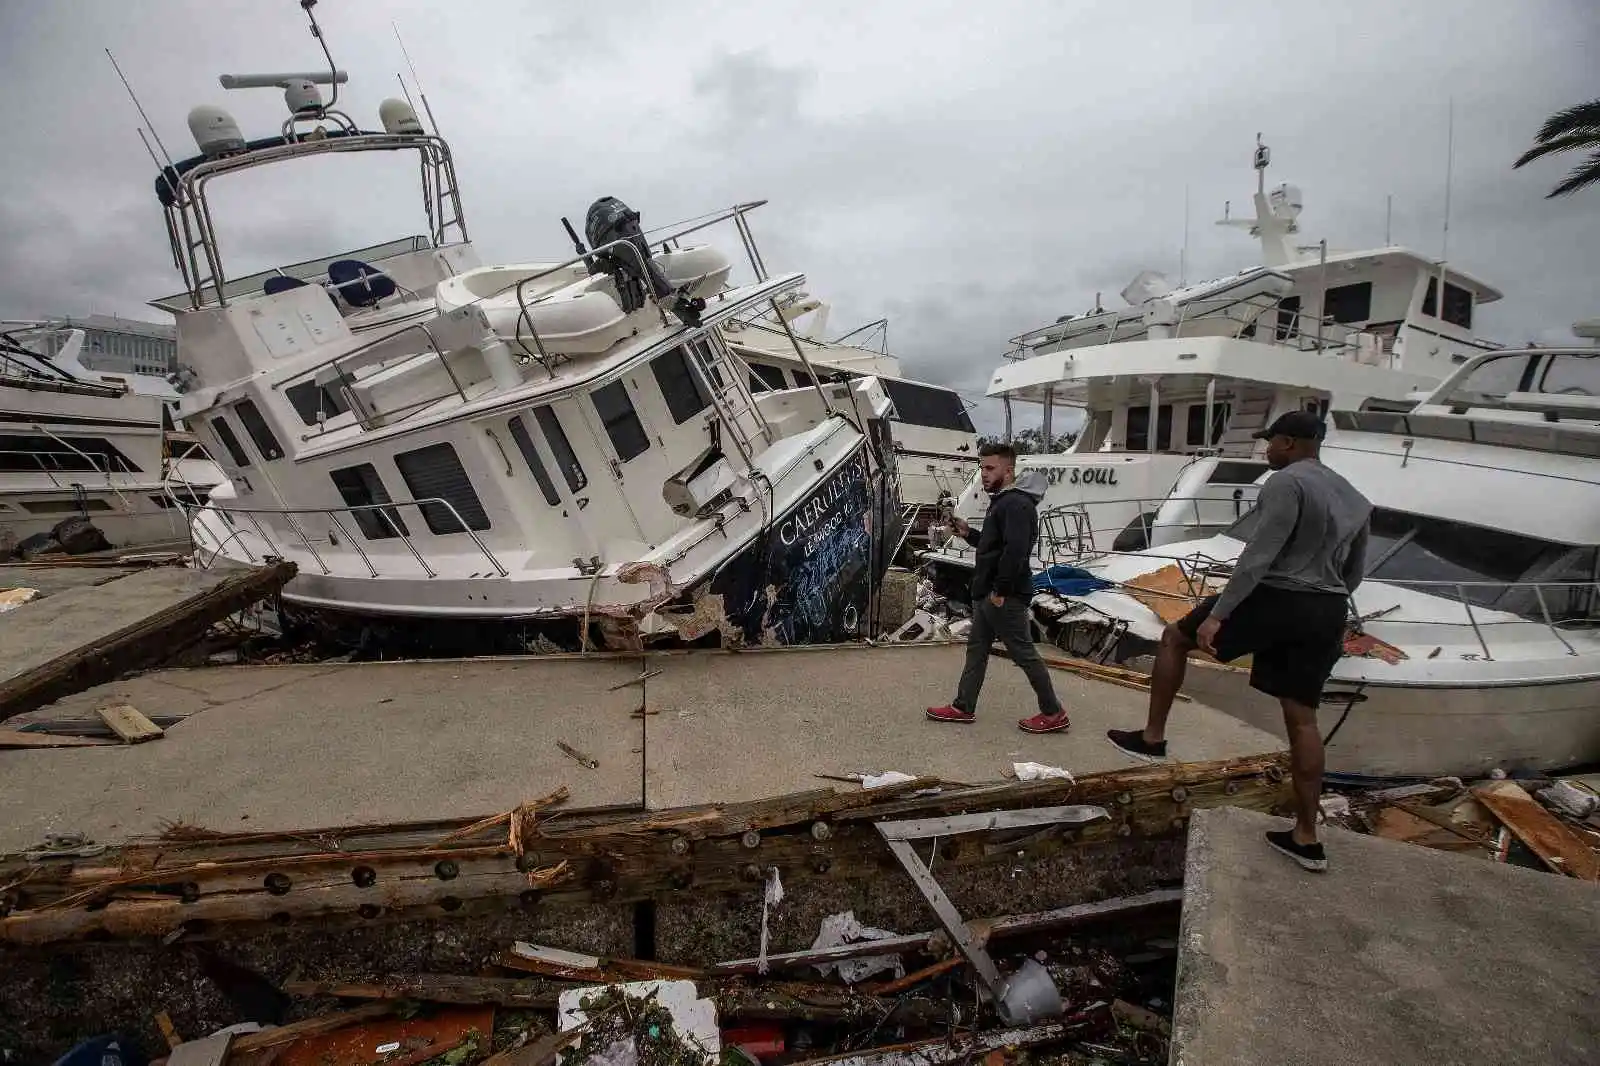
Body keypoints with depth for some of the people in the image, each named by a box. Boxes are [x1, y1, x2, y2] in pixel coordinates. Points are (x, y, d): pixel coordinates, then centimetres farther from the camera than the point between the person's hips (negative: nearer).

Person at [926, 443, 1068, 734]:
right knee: (976, 649, 15)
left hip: (1005, 597, -11)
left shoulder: (1016, 504, -18)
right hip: (986, 595, 11)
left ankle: (1053, 714, 11)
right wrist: (968, 534, 9)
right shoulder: (1001, 501, 16)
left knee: (1024, 653, -1)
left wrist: (1000, 590, -25)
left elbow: (1015, 550, -28)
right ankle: (963, 707, 24)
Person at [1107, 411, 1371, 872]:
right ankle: (1306, 838, 15)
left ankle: (1152, 737, 13)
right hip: (1326, 614, 8)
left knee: (1175, 637, 11)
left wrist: (1217, 614, -22)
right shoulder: (1353, 497, 17)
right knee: (1301, 719, 10)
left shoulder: (1286, 483, -12)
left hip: (1276, 599, -8)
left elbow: (1258, 556, -21)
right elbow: (1353, 573, 22)